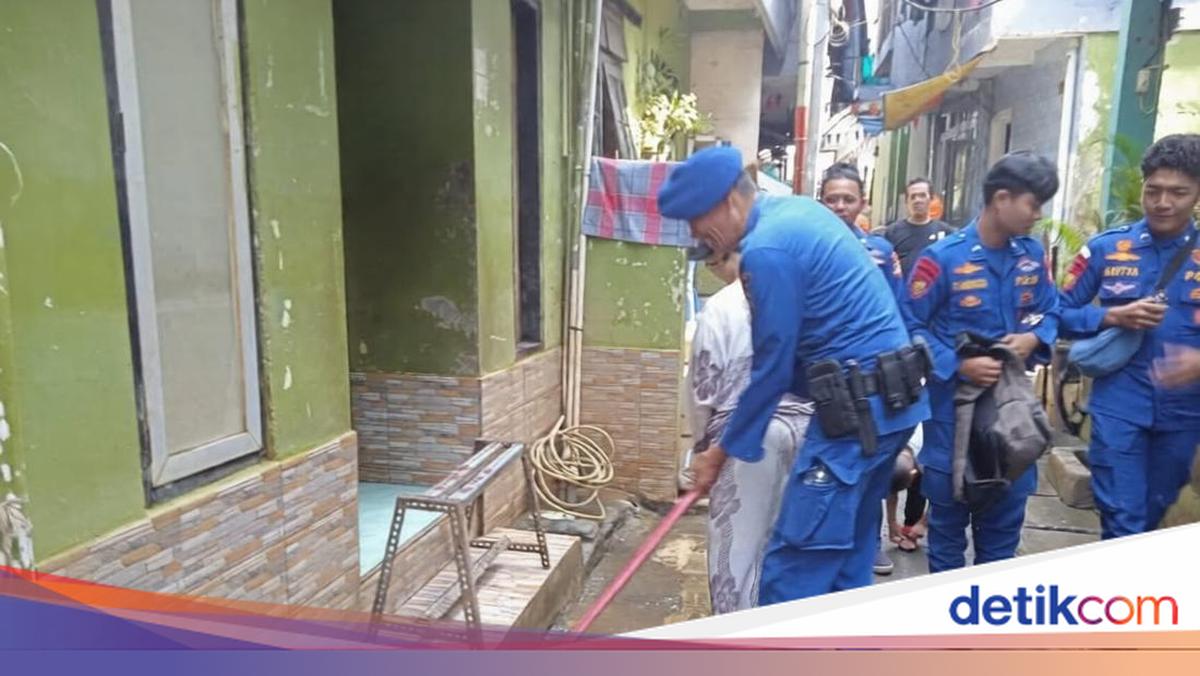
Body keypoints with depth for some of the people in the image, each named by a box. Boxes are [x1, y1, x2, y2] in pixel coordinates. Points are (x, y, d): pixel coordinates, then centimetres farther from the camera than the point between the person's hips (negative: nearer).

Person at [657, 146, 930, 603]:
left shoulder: (767, 250, -17)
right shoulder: (796, 210, 13)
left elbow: (772, 367, -13)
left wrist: (724, 450, -2)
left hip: (857, 410, -10)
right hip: (888, 401, 10)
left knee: (793, 569, -5)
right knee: (849, 558, 17)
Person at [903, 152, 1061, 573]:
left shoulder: (1032, 255, 3)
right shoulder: (942, 258, -16)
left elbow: (1050, 312, 12)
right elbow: (911, 328, -15)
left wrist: (1033, 338, -9)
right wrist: (957, 366, -24)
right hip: (954, 401, -5)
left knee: (1008, 505, 16)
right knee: (949, 508, 11)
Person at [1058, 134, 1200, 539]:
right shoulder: (1106, 248, -3)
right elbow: (1062, 313, 0)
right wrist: (1114, 317, -17)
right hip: (1119, 405, -2)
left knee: (1152, 515, 20)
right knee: (1122, 518, 0)